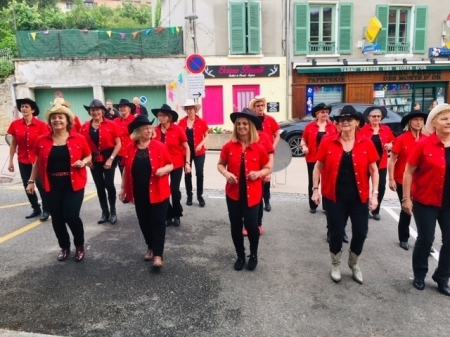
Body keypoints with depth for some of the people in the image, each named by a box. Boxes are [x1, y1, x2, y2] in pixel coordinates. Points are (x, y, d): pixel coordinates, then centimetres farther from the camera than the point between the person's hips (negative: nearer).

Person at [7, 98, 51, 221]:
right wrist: (11, 161, 4)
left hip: (38, 160, -4)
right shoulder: (15, 124, -1)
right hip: (23, 161, 4)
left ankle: (46, 210, 14)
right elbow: (13, 144, 5)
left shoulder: (41, 125, -10)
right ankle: (36, 208, 27)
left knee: (41, 184, -3)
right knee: (27, 186, 11)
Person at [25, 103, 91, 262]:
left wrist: (83, 162, -13)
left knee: (71, 216, -7)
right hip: (52, 186, 3)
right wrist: (31, 181, 10)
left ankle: (80, 246, 20)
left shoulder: (78, 138, -4)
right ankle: (64, 247, 33)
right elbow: (38, 163, 11)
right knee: (57, 218, 9)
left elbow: (88, 156, 8)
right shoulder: (42, 140, 1)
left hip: (73, 184, -2)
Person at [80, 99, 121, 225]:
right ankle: (105, 213, 22)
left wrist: (111, 158, -13)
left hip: (108, 158, -4)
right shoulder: (85, 127, 3)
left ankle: (113, 212, 12)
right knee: (99, 186, 9)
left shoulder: (111, 124, -7)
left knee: (109, 184, -7)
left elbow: (118, 144, -7)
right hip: (94, 160, 4)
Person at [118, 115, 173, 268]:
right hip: (139, 193, 3)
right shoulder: (130, 148, 1)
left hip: (158, 192, -3)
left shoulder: (159, 146, -7)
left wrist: (164, 169, -21)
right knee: (144, 221, 14)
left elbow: (170, 165, 0)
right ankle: (150, 248, 34)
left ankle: (158, 254, 6)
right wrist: (123, 188, 10)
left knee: (158, 222, 0)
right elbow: (126, 170, 10)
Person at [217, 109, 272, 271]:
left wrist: (259, 173, -15)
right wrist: (226, 173, -12)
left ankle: (253, 255, 25)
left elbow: (268, 168, 6)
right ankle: (240, 256, 31)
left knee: (251, 225, -4)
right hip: (233, 193, 2)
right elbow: (220, 164, 9)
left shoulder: (259, 148, -6)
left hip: (252, 194, -2)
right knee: (235, 226, 9)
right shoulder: (229, 147, -4)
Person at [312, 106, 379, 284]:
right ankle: (336, 265, 34)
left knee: (360, 232, 7)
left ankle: (354, 264, 37)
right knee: (336, 232, 7)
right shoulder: (328, 142, -6)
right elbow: (318, 167, 1)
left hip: (359, 196, 2)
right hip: (334, 196, -1)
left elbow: (373, 170, 3)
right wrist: (315, 189, -2)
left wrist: (374, 193, -3)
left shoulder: (366, 144, -3)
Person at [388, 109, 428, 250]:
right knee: (406, 209, 9)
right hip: (402, 180, -2)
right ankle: (403, 239, 27)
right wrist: (391, 179, -11)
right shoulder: (401, 139, -9)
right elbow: (392, 160, -7)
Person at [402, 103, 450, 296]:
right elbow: (408, 172, -8)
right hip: (426, 201, -4)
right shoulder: (423, 145, -10)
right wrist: (406, 198, -10)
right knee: (425, 239, 7)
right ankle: (419, 275, 28)